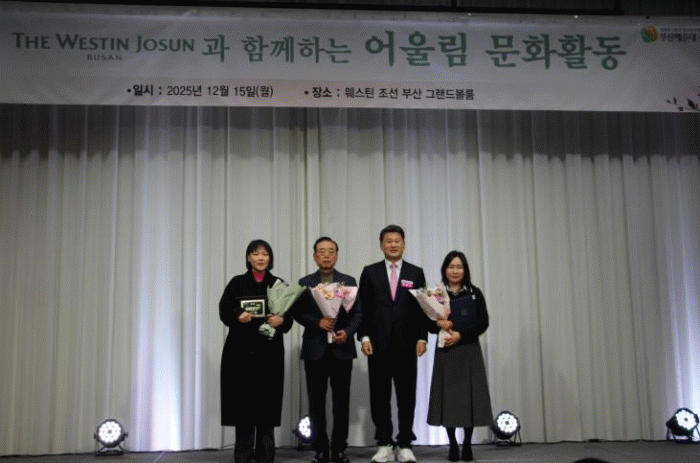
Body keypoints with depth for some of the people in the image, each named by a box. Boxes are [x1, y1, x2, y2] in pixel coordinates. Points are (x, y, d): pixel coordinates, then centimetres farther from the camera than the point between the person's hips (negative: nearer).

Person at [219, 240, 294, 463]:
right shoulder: (237, 283, 8)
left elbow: (290, 316, 4)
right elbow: (224, 310, -2)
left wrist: (281, 320, -17)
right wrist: (238, 316, -21)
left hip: (269, 350, 1)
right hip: (241, 350, -1)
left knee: (267, 400, 1)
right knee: (242, 400, -1)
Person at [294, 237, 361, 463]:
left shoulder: (349, 281, 10)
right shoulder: (305, 283, 9)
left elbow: (357, 312, 5)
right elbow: (298, 313, 2)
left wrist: (347, 332, -12)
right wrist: (318, 322, -15)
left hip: (342, 349, 0)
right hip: (315, 350, 0)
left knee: (341, 402, 2)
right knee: (316, 402, 3)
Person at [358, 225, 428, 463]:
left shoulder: (416, 273, 8)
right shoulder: (370, 272, 7)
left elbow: (423, 308, 6)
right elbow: (363, 307, 3)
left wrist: (422, 338, -3)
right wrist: (364, 337, -6)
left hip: (407, 344, 0)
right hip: (378, 344, 0)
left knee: (406, 396, 5)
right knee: (379, 396, 4)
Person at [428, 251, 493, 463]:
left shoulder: (475, 294, 4)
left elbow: (483, 323, -2)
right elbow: (428, 324, 5)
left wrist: (460, 334, -13)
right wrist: (438, 324, -17)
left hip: (469, 351, 0)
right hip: (445, 352, 0)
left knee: (469, 397, -1)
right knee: (448, 398, 0)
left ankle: (467, 445, 9)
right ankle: (453, 445, 9)